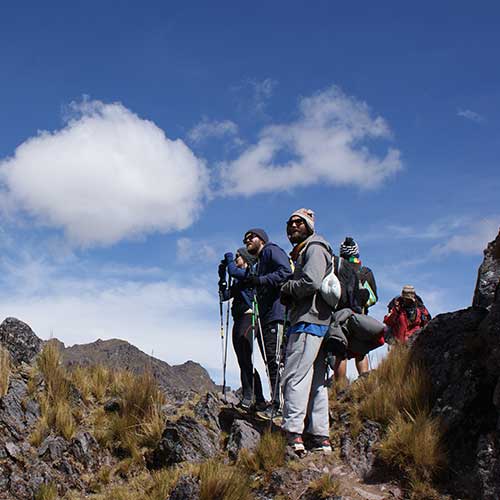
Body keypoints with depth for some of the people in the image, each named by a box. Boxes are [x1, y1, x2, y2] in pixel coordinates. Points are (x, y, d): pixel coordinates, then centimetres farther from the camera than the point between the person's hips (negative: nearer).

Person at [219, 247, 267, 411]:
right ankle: (259, 400, 5)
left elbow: (233, 271, -17)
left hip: (248, 317, -9)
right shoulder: (238, 280, 23)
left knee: (245, 357, -16)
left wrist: (229, 258, 1)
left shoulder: (251, 273, -3)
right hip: (238, 320, 9)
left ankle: (248, 396, -17)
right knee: (243, 361, 5)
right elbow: (226, 295, 18)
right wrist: (222, 277, 11)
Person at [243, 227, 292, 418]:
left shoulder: (272, 250, 3)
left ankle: (278, 404, -17)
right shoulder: (259, 264, 30)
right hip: (266, 316, 10)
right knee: (270, 359, 8)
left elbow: (286, 272, -15)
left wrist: (261, 280, -20)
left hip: (277, 313, -10)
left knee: (275, 358, -14)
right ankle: (276, 402, 11)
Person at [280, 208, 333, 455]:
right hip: (316, 323, 10)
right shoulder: (302, 252, 28)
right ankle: (320, 437, 9)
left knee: (295, 377, -15)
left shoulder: (314, 247, -3)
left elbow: (311, 283, -18)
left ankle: (293, 434, -19)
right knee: (315, 381, 8)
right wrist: (289, 294, 4)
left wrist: (286, 288, -2)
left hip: (309, 322, -10)